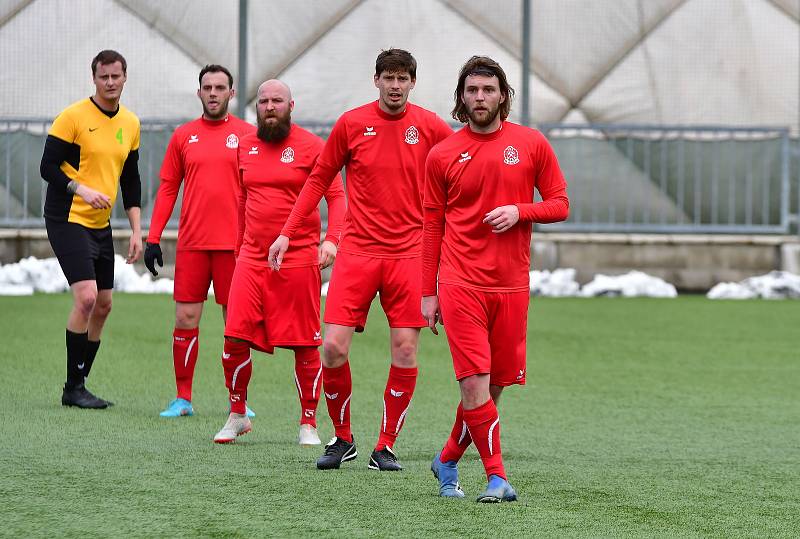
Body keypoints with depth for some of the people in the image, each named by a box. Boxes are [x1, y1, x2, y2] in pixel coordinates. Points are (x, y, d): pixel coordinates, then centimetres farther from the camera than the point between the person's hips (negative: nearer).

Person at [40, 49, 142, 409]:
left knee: (103, 305, 6)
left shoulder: (130, 123, 10)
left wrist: (136, 230, 10)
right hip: (68, 220, -7)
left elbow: (130, 180, 16)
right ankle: (73, 389, -9)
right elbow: (48, 167, -10)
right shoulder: (73, 117, -10)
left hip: (101, 224, 7)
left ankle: (79, 384, 16)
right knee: (86, 297, -17)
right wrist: (82, 189, -25)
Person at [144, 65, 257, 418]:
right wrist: (153, 238, 4)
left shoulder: (246, 135, 3)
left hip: (233, 243, -1)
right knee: (185, 319, 0)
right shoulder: (183, 136, 9)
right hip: (191, 243, 2)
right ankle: (183, 399, 6)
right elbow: (167, 189, 10)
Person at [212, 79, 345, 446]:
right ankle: (237, 416, 13)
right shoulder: (246, 147, 12)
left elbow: (336, 195, -5)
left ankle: (308, 423, 13)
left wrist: (331, 239, -19)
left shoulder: (310, 146, -3)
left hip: (298, 259, -4)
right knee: (235, 340, -4)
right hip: (253, 258, 4)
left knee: (305, 345, 1)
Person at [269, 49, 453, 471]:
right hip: (358, 251, 0)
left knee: (406, 350, -4)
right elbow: (319, 179, 10)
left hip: (408, 253, 0)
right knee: (333, 347, -8)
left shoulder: (430, 127, 1)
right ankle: (342, 439, 12)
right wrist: (287, 232, 6)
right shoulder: (351, 124, 1)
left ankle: (385, 448, 9)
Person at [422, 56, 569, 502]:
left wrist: (519, 211, -12)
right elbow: (433, 227, 9)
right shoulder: (443, 155, 4)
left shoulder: (531, 144, 5)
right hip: (461, 284, -2)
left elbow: (560, 204, 8)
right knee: (475, 385, -13)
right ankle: (497, 477, -8)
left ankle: (448, 462, 26)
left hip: (512, 286, 2)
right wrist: (428, 293, 7)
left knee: (494, 388, 6)